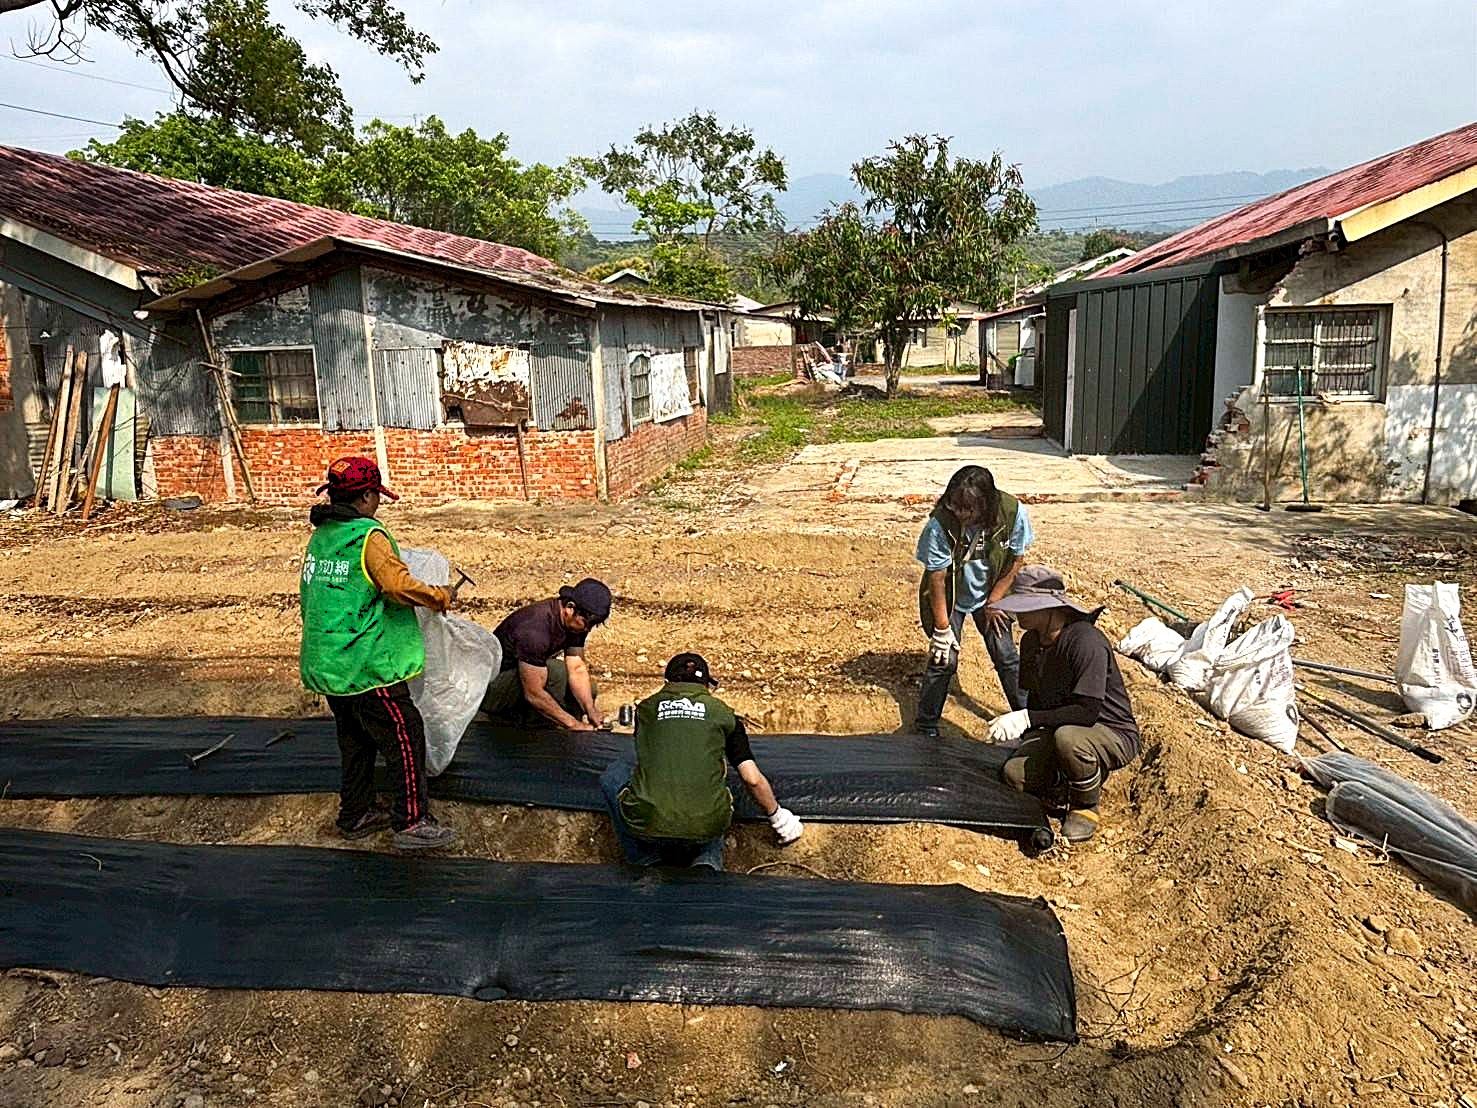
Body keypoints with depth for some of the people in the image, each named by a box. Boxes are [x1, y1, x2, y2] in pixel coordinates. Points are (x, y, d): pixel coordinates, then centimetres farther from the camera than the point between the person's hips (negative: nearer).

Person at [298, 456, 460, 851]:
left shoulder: (320, 537, 11)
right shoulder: (369, 536, -16)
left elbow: (311, 596, 17)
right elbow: (400, 586, -24)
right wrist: (441, 596, -10)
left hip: (326, 663, 9)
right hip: (366, 665, -9)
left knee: (356, 739, 20)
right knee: (405, 737, -1)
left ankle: (355, 816, 29)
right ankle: (411, 823, 3)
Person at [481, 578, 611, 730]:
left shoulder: (577, 622, -8)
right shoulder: (535, 630, -34)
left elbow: (578, 669, -9)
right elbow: (534, 694, -33)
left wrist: (591, 711, -22)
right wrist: (574, 725, -30)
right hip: (491, 687, -9)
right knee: (555, 672, -31)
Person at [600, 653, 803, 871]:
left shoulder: (647, 707, 15)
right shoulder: (722, 712, 11)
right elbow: (753, 779, 8)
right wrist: (779, 820, 26)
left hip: (647, 824, -1)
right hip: (705, 828, 1)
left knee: (614, 773, 27)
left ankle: (647, 864, 18)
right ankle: (707, 862, 10)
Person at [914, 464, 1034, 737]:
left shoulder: (1013, 513, -27)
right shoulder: (940, 523, -33)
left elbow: (1014, 561, -10)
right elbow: (937, 577, -24)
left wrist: (993, 602, -6)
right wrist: (942, 627, -18)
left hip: (991, 594, 2)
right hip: (949, 597, -2)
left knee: (1006, 656, 6)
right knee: (944, 659, -4)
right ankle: (926, 726, 14)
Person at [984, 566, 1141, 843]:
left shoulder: (1086, 642, -27)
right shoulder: (1031, 641, 0)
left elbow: (1088, 712, -32)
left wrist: (1027, 718, -33)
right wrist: (1027, 740, 1)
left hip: (1113, 734, -7)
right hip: (1058, 728, 7)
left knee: (1067, 736, -39)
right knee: (1015, 773, -18)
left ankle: (1086, 807, -8)